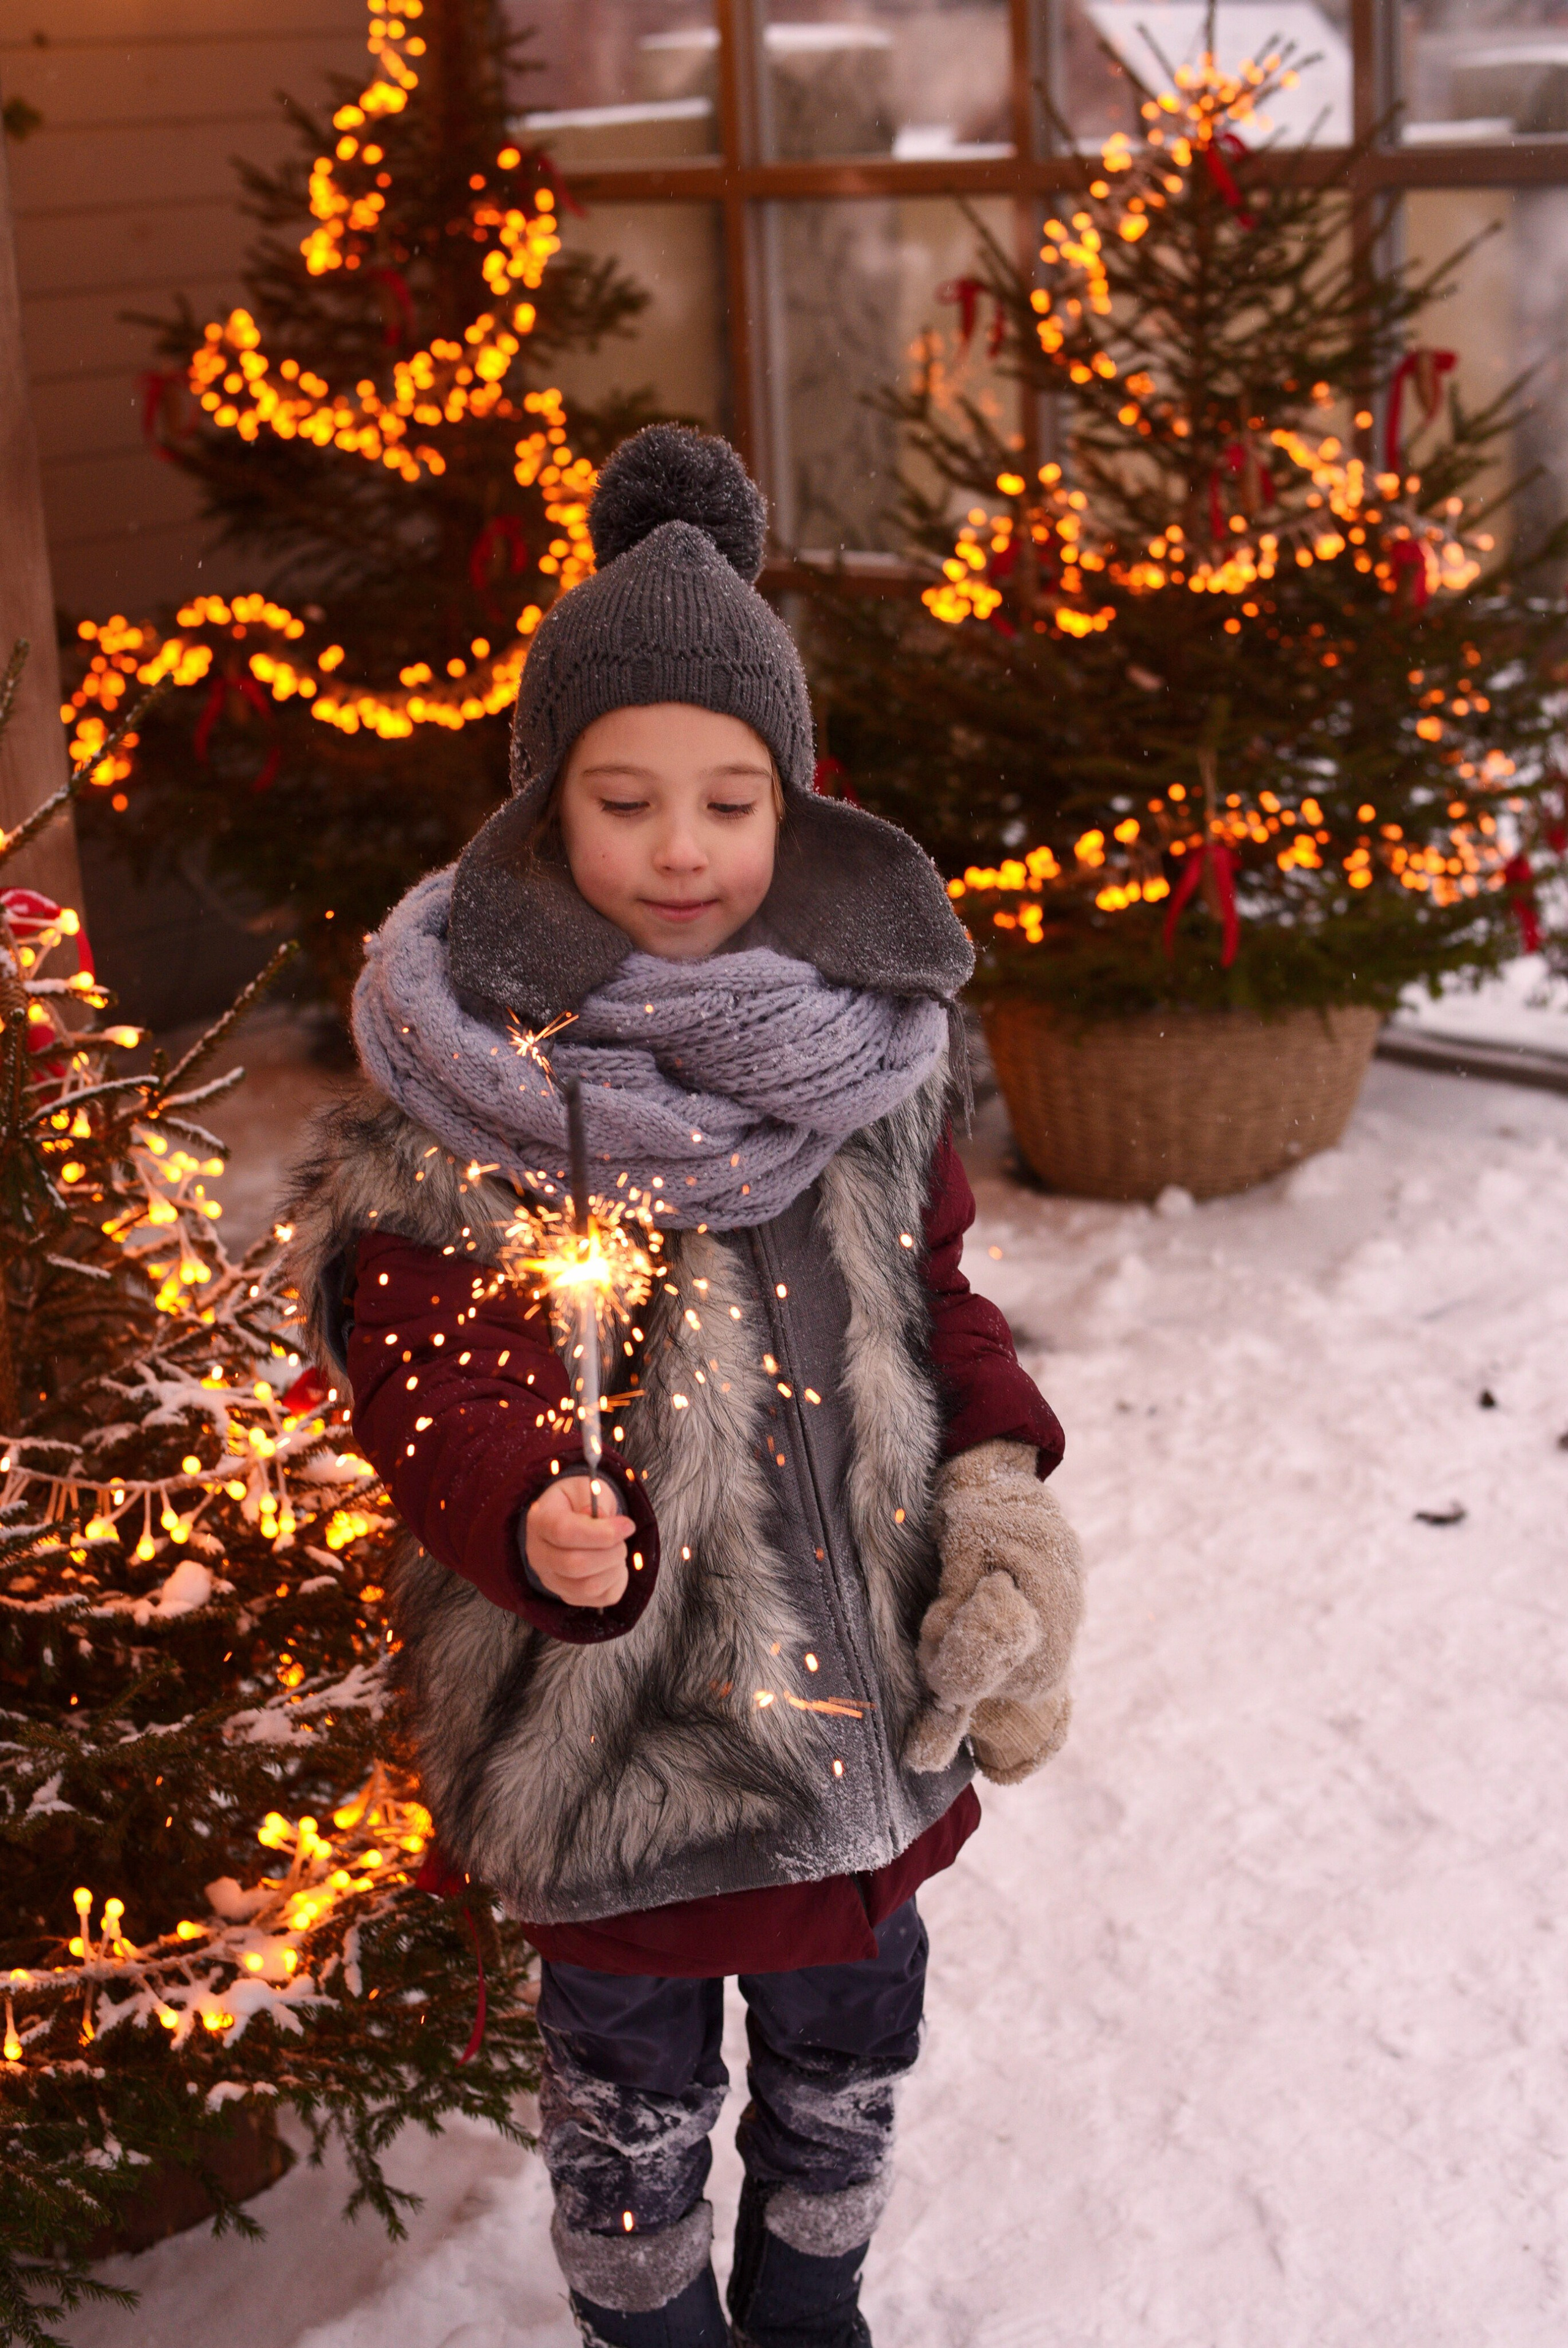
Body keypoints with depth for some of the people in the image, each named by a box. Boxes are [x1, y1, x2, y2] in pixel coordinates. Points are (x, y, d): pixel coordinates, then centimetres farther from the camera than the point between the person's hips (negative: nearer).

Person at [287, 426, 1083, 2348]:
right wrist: (540, 1528, -40)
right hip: (614, 1723, -4)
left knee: (846, 2043, 25)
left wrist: (999, 1478, -6)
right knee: (632, 2092, 15)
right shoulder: (463, 1086, -16)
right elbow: (436, 1394, -20)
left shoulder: (861, 1037, -1)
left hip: (869, 1685, 5)